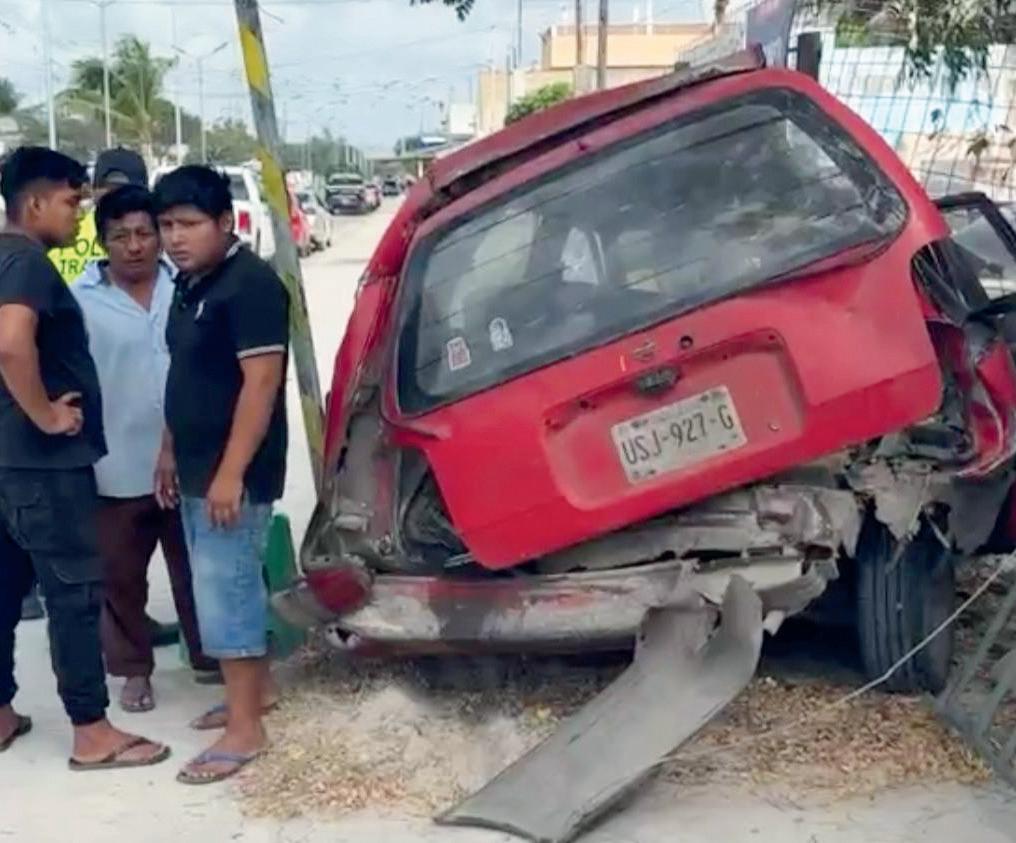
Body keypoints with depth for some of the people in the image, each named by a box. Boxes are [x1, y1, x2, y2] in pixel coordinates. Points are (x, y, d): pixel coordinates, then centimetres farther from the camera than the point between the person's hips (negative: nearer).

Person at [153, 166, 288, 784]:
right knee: (232, 583, 18)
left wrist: (231, 473, -24)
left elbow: (260, 382, -22)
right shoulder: (189, 284, 12)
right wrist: (170, 454, 19)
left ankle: (245, 730, 1)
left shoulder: (250, 284, -17)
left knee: (223, 590, -6)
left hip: (235, 473, -9)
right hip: (196, 469, 9)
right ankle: (259, 687, 32)